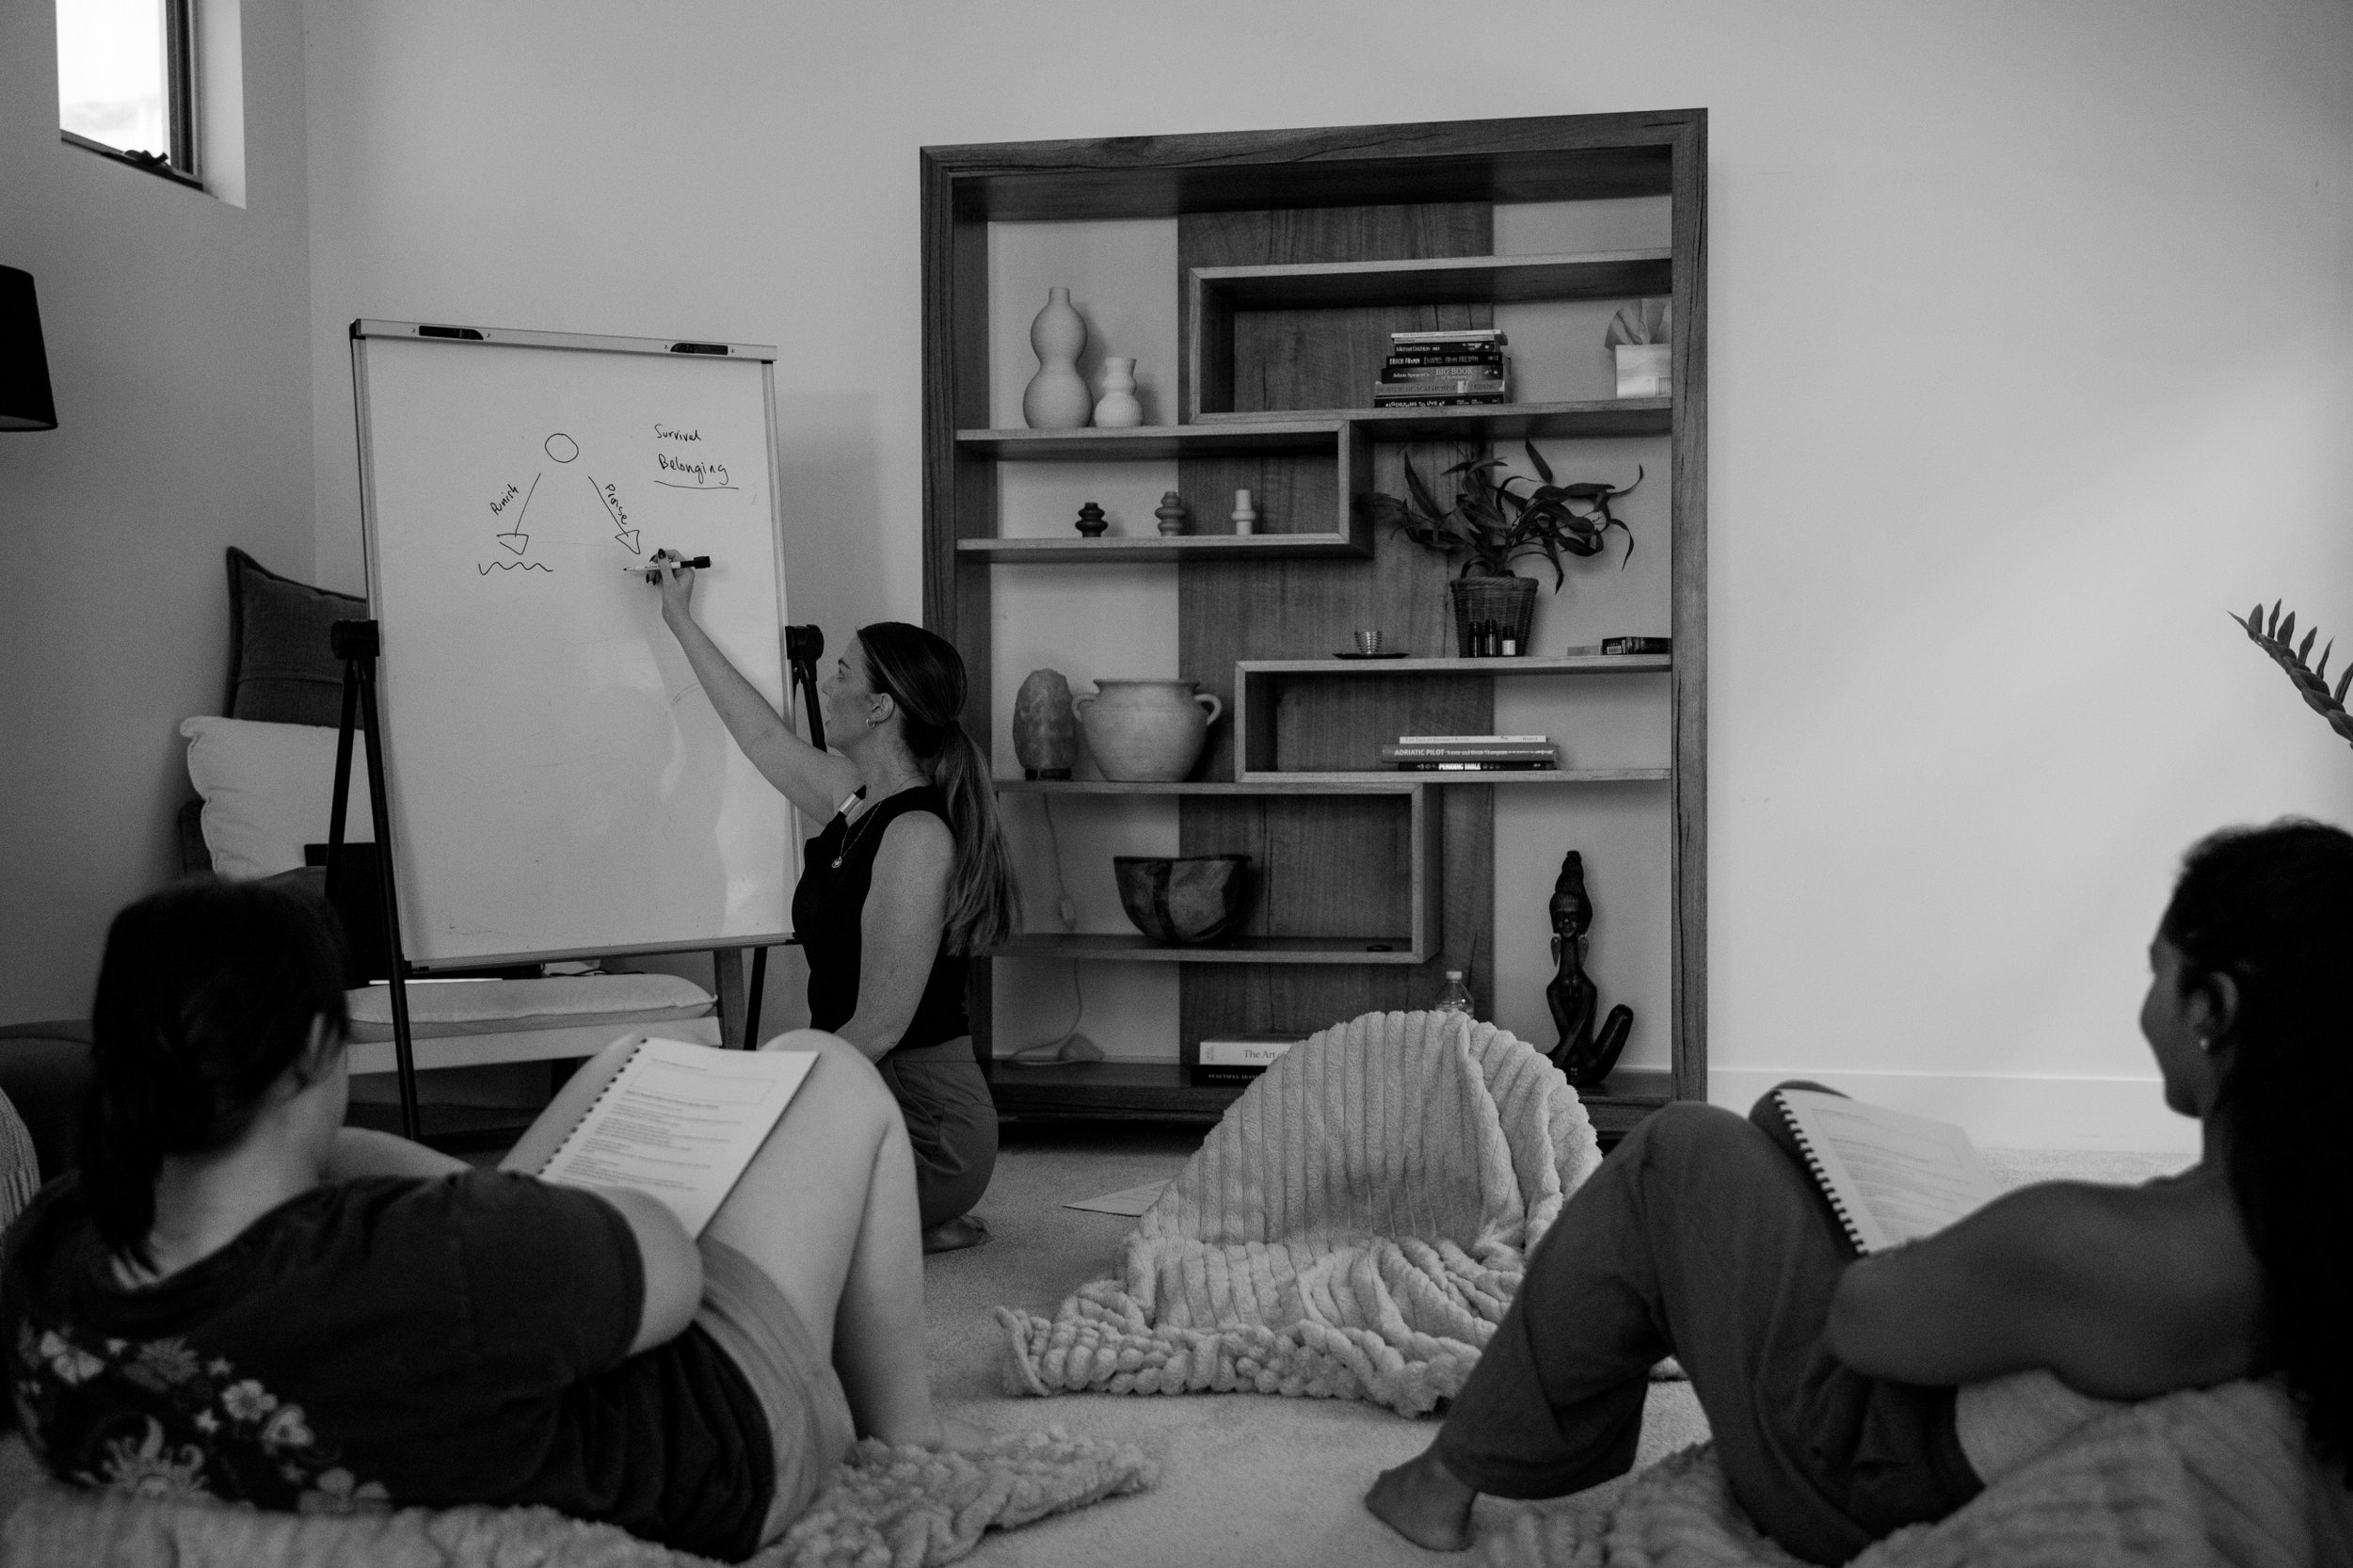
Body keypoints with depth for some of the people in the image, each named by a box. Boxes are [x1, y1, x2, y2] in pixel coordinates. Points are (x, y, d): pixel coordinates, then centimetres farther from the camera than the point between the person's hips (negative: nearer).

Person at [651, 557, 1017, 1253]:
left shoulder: (917, 836, -19)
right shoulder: (856, 803, 8)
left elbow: (878, 1027, -22)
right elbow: (764, 735, 25)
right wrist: (681, 622, 34)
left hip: (925, 1123, -9)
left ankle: (913, 1227, 1)